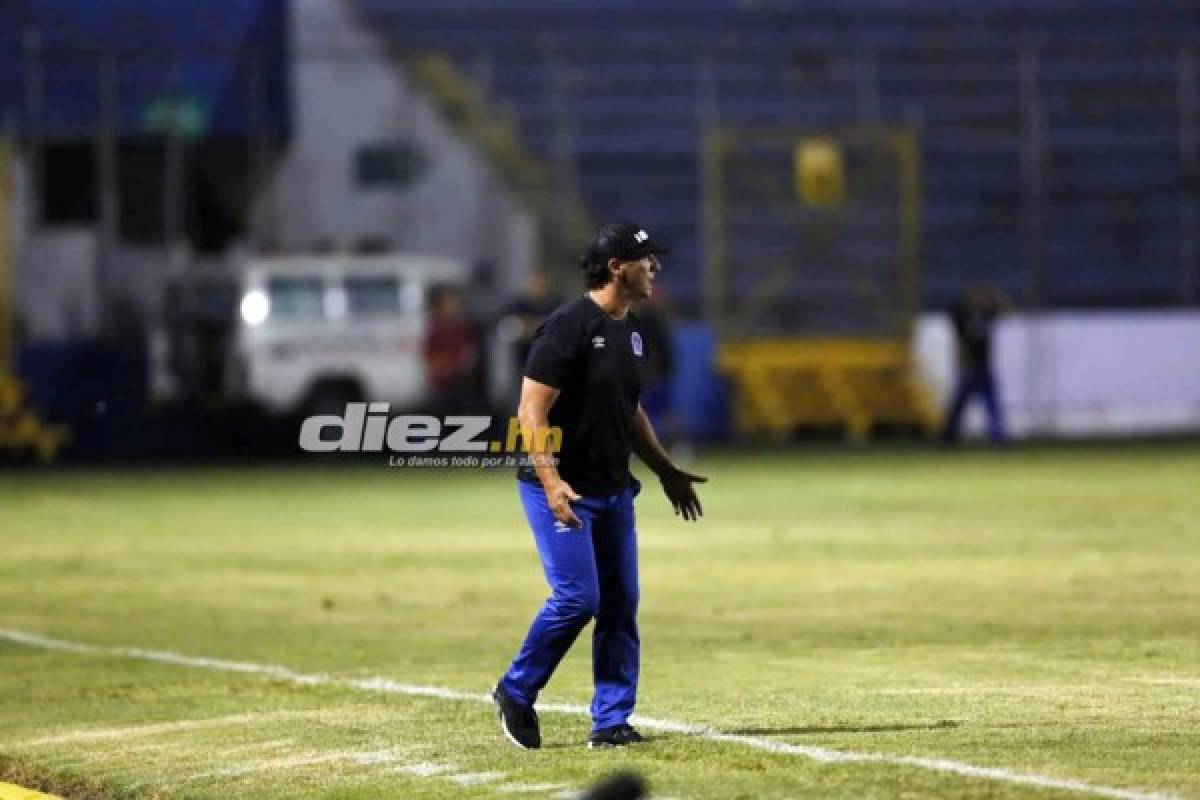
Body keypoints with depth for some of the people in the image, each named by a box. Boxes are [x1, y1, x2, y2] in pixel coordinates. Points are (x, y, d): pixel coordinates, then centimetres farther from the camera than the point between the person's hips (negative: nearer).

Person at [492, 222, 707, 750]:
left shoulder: (630, 331, 11)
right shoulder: (568, 327, -17)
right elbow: (532, 410, -20)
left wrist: (665, 471, 20)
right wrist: (551, 482, -30)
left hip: (614, 489, 9)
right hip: (562, 490, -9)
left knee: (621, 604, 4)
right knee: (577, 597, -13)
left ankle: (611, 721, 9)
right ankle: (516, 693, 7)